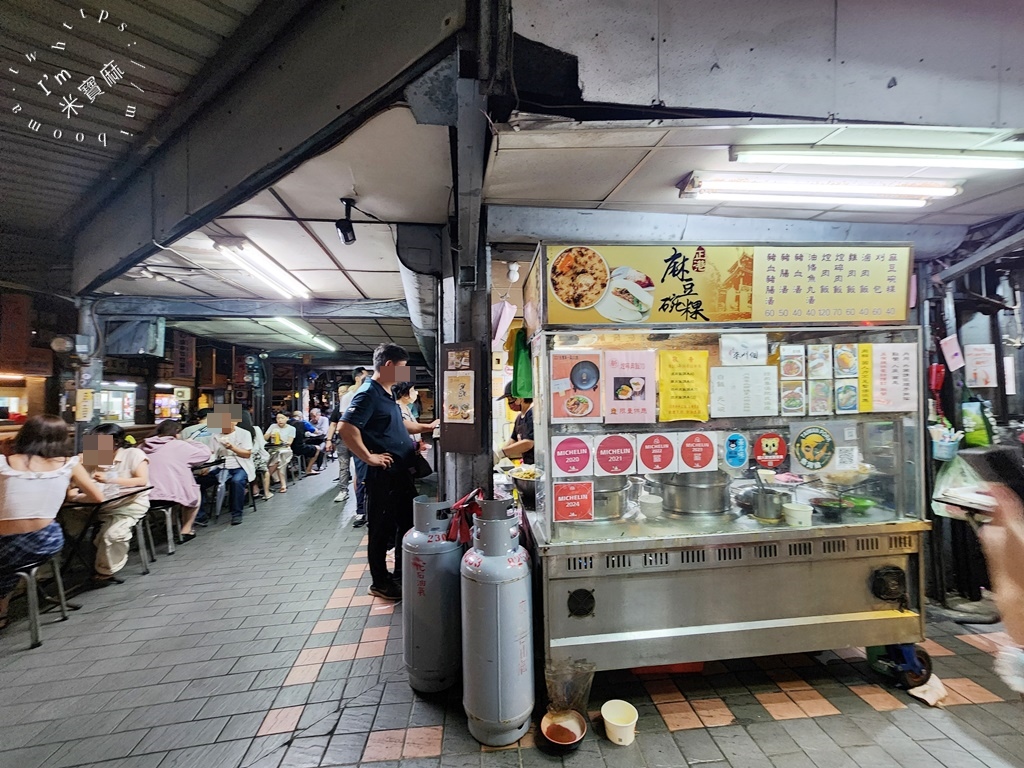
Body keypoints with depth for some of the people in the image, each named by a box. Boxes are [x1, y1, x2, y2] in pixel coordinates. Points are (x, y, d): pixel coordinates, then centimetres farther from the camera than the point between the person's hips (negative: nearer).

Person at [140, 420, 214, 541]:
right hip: (170, 495, -5)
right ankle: (185, 531, 22)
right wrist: (191, 443, 15)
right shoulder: (179, 445, -6)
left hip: (146, 497, 5)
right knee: (195, 491, 24)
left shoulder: (144, 446, 7)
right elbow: (206, 454, -1)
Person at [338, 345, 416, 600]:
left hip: (399, 471, 10)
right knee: (382, 528, 4)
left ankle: (401, 575, 33)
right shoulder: (368, 393, -17)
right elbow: (345, 428, -27)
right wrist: (369, 457, -23)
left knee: (407, 522, 17)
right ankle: (380, 582, 21)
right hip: (381, 473, -10)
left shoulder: (387, 394, 13)